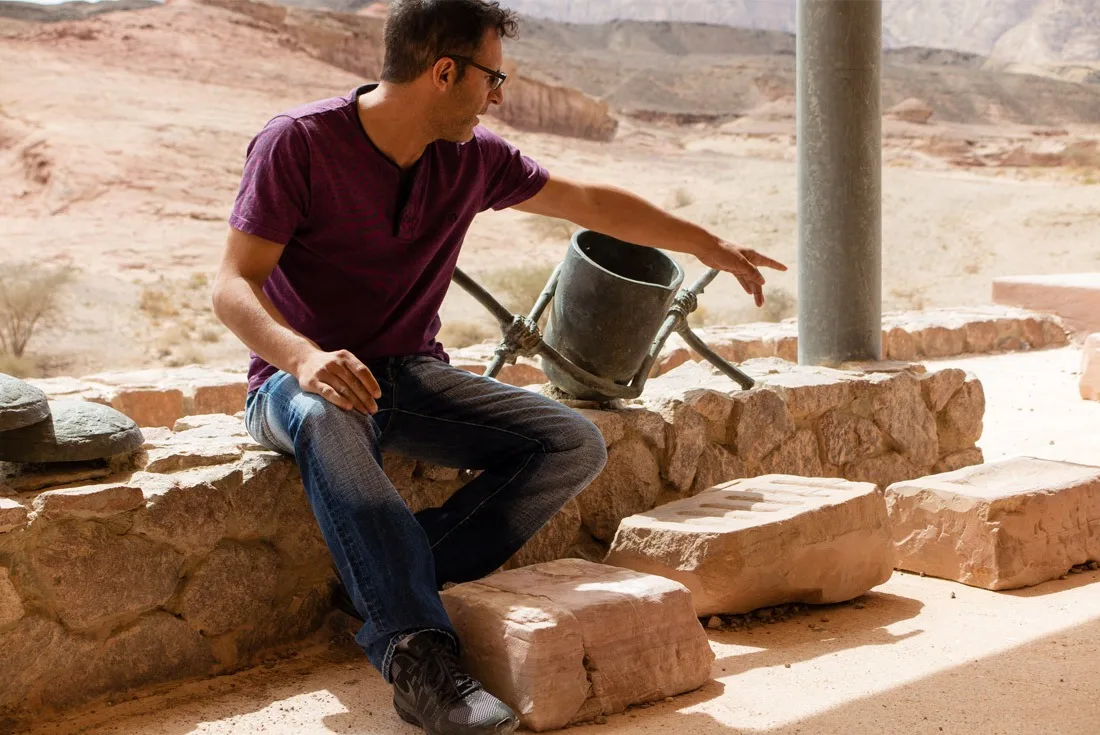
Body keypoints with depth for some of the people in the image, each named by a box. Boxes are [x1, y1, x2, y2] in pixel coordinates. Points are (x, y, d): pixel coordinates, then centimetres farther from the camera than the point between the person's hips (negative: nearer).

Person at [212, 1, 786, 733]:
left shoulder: (471, 157, 2)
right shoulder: (298, 143, -13)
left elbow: (591, 203, 15)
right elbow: (235, 285, -17)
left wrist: (712, 246, 21)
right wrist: (304, 355, -38)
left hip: (412, 375, 6)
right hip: (306, 379, -5)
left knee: (575, 445, -15)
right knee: (329, 420, -42)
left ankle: (384, 585, -25)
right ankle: (418, 656, -43)